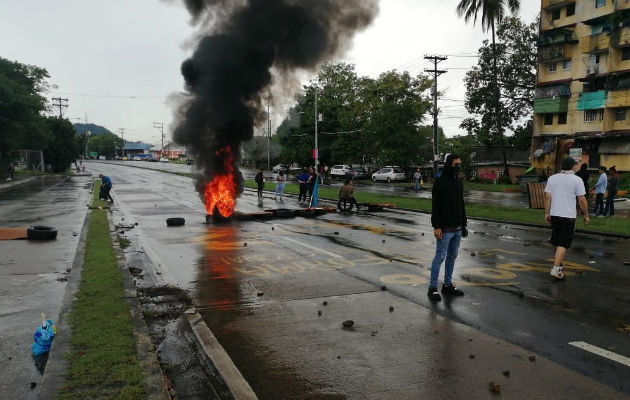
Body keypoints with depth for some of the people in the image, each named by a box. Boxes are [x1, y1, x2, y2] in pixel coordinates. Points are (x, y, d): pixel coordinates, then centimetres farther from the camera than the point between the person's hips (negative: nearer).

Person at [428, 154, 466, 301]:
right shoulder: (439, 182, -10)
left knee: (452, 257, 12)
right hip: (444, 228, -7)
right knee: (440, 257, -3)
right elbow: (435, 206, -14)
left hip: (457, 228, 7)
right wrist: (436, 226, -18)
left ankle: (448, 285, 22)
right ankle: (432, 288, 4)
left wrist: (463, 223, 16)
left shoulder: (459, 181, 12)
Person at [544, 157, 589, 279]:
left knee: (557, 242, 17)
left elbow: (547, 197, 3)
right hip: (568, 216, -4)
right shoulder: (577, 180, -6)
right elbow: (582, 200, -7)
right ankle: (556, 268, -11)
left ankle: (559, 263, 30)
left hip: (554, 214, 5)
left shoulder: (552, 178, 5)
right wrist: (586, 215, 4)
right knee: (563, 244, -4)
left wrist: (547, 213, 9)